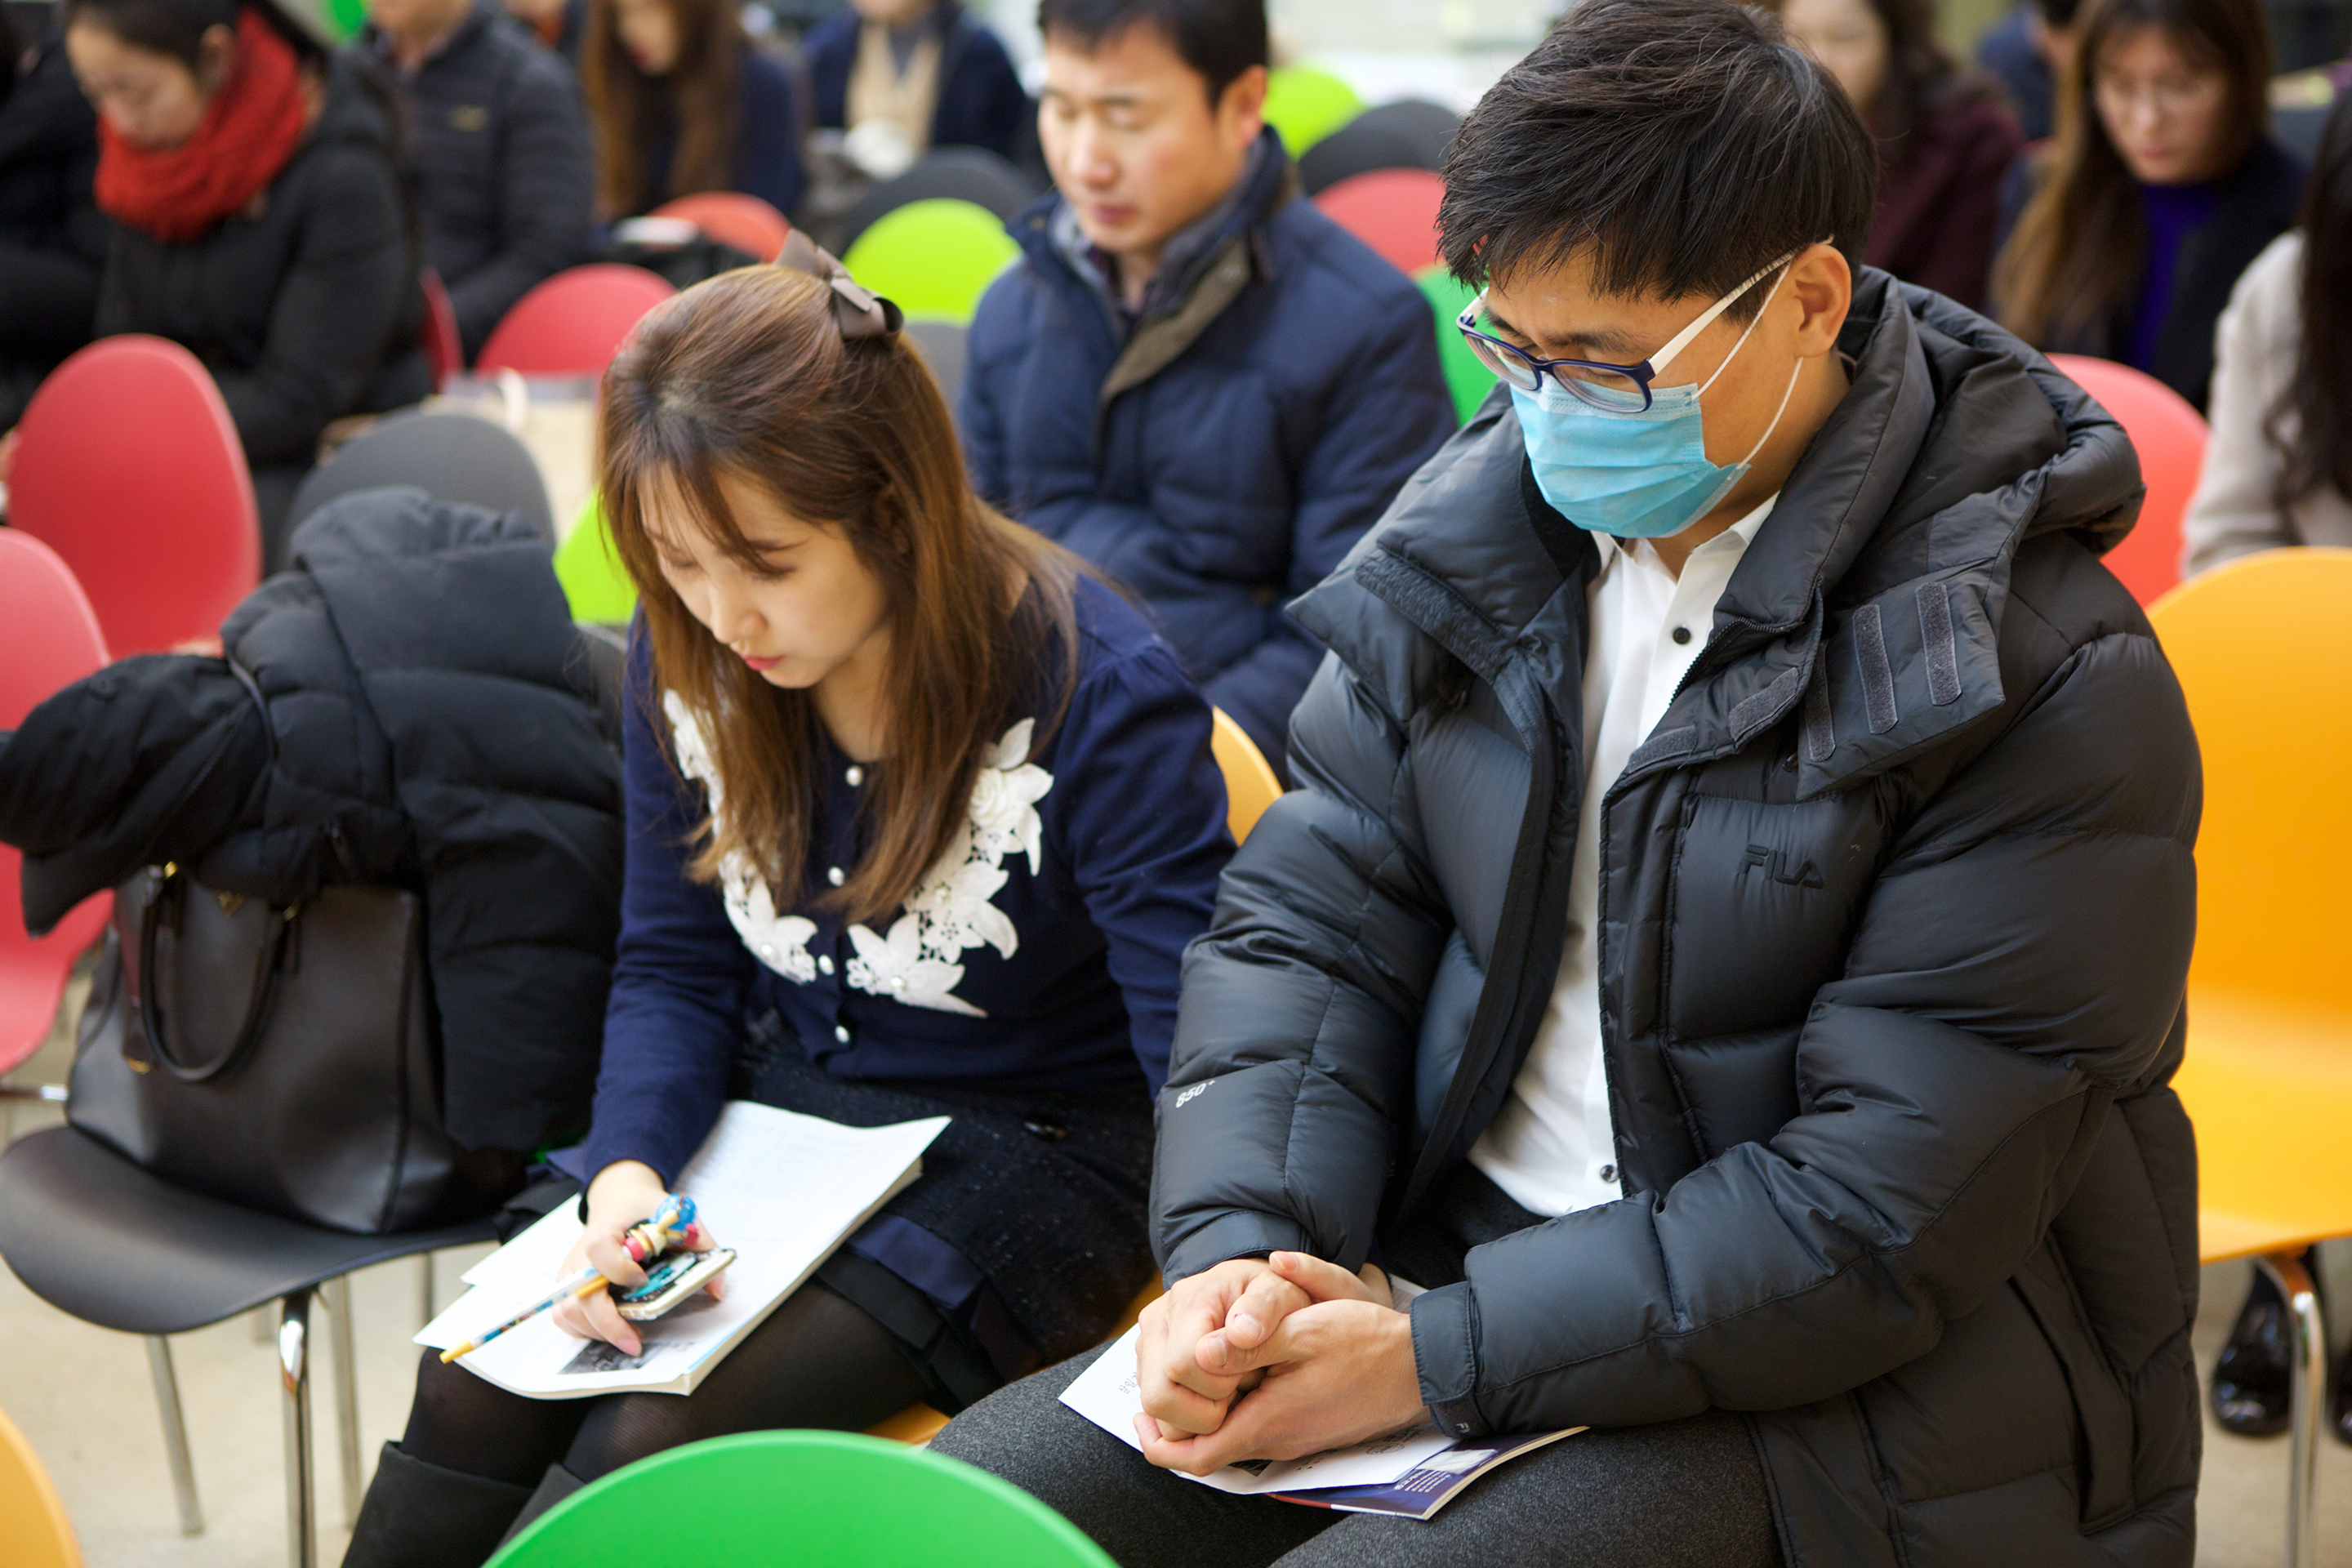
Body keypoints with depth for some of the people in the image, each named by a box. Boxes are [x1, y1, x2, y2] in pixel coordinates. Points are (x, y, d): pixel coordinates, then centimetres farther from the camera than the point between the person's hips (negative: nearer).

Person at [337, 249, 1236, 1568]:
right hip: (775, 1101, 5)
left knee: (657, 1442, -24)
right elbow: (674, 969, 4)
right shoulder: (689, 659, -6)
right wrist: (629, 1173, -17)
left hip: (1028, 1148, -5)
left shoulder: (1101, 695, -23)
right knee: (479, 1390, -17)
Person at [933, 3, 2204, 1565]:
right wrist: (1236, 1247, -13)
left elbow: (1885, 1219, -19)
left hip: (1845, 1386, -6)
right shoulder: (1478, 533, 3)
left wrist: (1432, 1361, -22)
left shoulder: (2044, 689, -17)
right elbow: (1309, 920, 6)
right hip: (1450, 1255, 6)